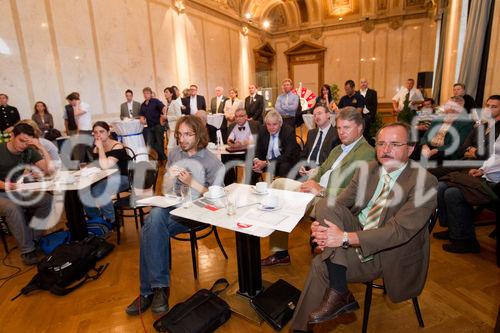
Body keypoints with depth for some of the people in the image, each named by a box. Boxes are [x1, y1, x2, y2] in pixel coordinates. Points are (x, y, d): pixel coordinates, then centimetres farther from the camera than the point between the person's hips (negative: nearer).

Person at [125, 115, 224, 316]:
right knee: (155, 216, -30)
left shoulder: (211, 161, -1)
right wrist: (170, 177, -5)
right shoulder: (174, 153, 14)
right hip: (172, 205, 5)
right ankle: (159, 287, -20)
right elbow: (166, 190, 18)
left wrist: (191, 182, -14)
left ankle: (149, 290, -13)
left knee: (151, 228, -27)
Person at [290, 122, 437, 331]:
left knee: (321, 265, -27)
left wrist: (346, 238, -33)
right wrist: (319, 225, -25)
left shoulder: (424, 182, -16)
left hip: (391, 255, -6)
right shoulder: (366, 171, 2)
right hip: (356, 241, 6)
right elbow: (339, 203, -2)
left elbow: (400, 230, -26)